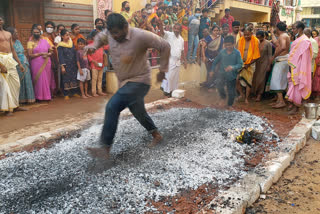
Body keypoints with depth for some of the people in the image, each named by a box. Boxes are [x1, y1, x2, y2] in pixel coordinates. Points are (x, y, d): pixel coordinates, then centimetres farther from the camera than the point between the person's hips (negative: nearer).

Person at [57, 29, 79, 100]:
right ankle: (66, 94, 7)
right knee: (66, 79, -1)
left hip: (73, 64, 5)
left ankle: (74, 92, 18)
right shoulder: (60, 46, -4)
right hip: (66, 65, -5)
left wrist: (76, 63, 10)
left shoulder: (71, 43, 11)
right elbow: (60, 57, -8)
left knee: (74, 78, 8)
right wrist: (62, 67, -15)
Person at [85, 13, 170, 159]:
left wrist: (162, 70, -9)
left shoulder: (140, 36, -24)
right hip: (125, 82, 8)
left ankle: (105, 148, -17)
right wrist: (93, 46, -5)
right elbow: (100, 37, 18)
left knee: (112, 106, -23)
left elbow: (165, 46, -15)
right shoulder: (110, 33, -5)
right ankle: (156, 135, 44)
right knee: (139, 112, 21)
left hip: (139, 81, -8)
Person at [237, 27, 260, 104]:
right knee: (236, 80, -6)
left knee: (248, 81, 2)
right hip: (241, 63, 2)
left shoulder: (255, 41, -9)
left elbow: (256, 56, -8)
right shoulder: (241, 40, -3)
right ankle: (242, 94, 17)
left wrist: (248, 64, -13)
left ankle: (246, 98, 14)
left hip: (250, 64, -2)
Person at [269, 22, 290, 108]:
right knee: (280, 80, 12)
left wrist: (273, 57, -25)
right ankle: (279, 100, 17)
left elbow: (283, 47, -30)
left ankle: (281, 101, -15)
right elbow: (275, 42, 35)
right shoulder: (285, 36, 18)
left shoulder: (282, 36, -13)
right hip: (281, 60, 10)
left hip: (282, 60, -10)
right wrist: (272, 33, 44)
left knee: (277, 80, -13)